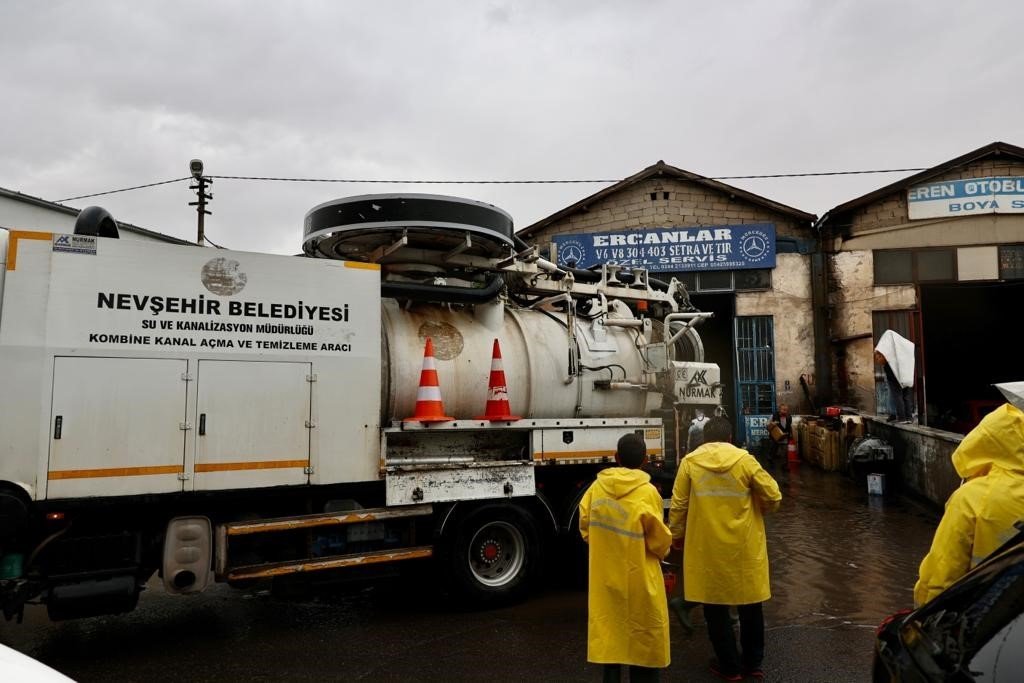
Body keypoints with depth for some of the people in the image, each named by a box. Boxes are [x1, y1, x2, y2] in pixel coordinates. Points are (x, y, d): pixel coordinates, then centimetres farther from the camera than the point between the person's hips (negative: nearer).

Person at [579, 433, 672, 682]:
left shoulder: (597, 486, -5)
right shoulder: (647, 492, -16)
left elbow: (585, 526, 4)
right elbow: (659, 540, -9)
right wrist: (664, 550, 12)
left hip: (605, 577, 4)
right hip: (639, 579, -4)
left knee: (608, 632, 16)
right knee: (644, 636, 12)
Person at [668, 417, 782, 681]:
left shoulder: (689, 462, -5)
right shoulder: (745, 460, -7)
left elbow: (678, 505, -2)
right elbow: (773, 497, -4)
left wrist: (677, 535, 13)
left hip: (706, 547, 0)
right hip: (744, 546, 1)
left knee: (715, 606, 13)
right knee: (749, 604, 18)